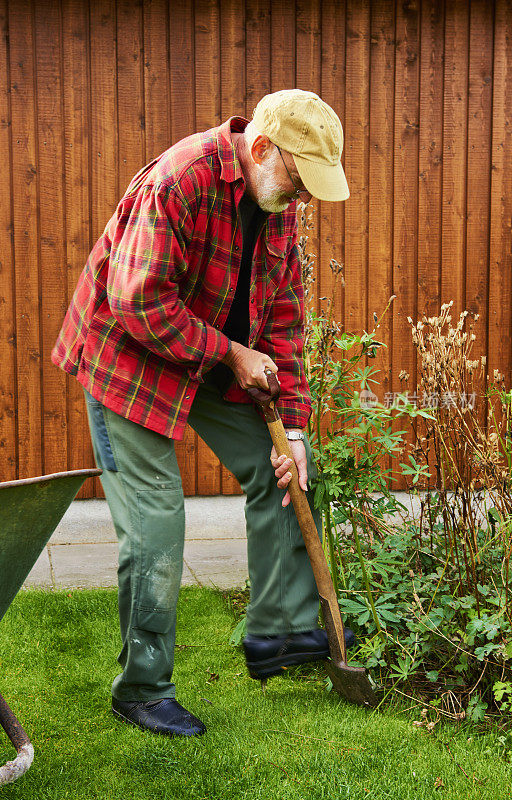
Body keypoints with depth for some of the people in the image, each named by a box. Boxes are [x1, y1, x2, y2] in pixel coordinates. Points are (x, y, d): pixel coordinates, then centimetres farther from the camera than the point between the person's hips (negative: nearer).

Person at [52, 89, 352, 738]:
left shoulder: (276, 200, -1)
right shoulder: (179, 181, -28)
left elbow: (282, 312, 2)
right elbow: (138, 303, -30)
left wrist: (293, 422, -3)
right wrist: (229, 353, -22)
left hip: (217, 360, 8)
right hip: (129, 355, -8)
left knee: (281, 467, 4)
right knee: (155, 523, -7)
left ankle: (278, 632, 16)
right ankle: (141, 689, 10)